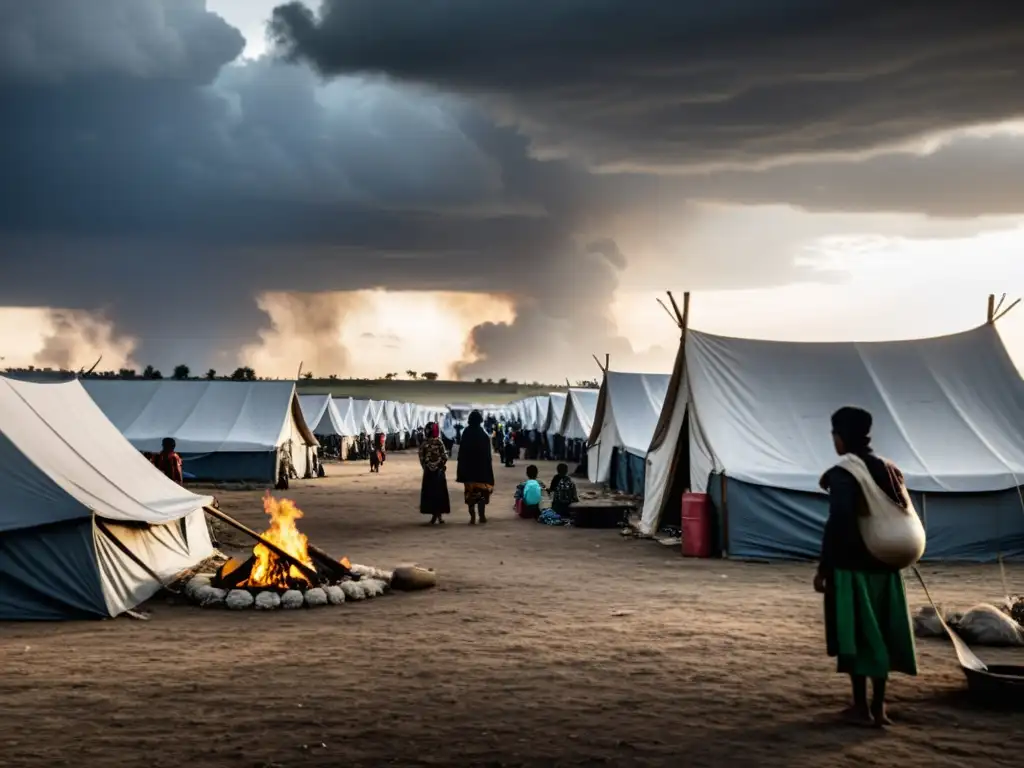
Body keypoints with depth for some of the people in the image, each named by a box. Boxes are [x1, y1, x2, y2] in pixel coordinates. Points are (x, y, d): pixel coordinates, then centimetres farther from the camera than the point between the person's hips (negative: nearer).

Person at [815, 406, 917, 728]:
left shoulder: (841, 474, -13)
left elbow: (837, 524, -18)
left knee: (856, 634, 2)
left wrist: (823, 568, -12)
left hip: (851, 566, -6)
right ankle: (879, 707, 16)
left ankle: (861, 708, 6)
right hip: (884, 567, 7)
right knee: (879, 632, 12)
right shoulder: (890, 470, 9)